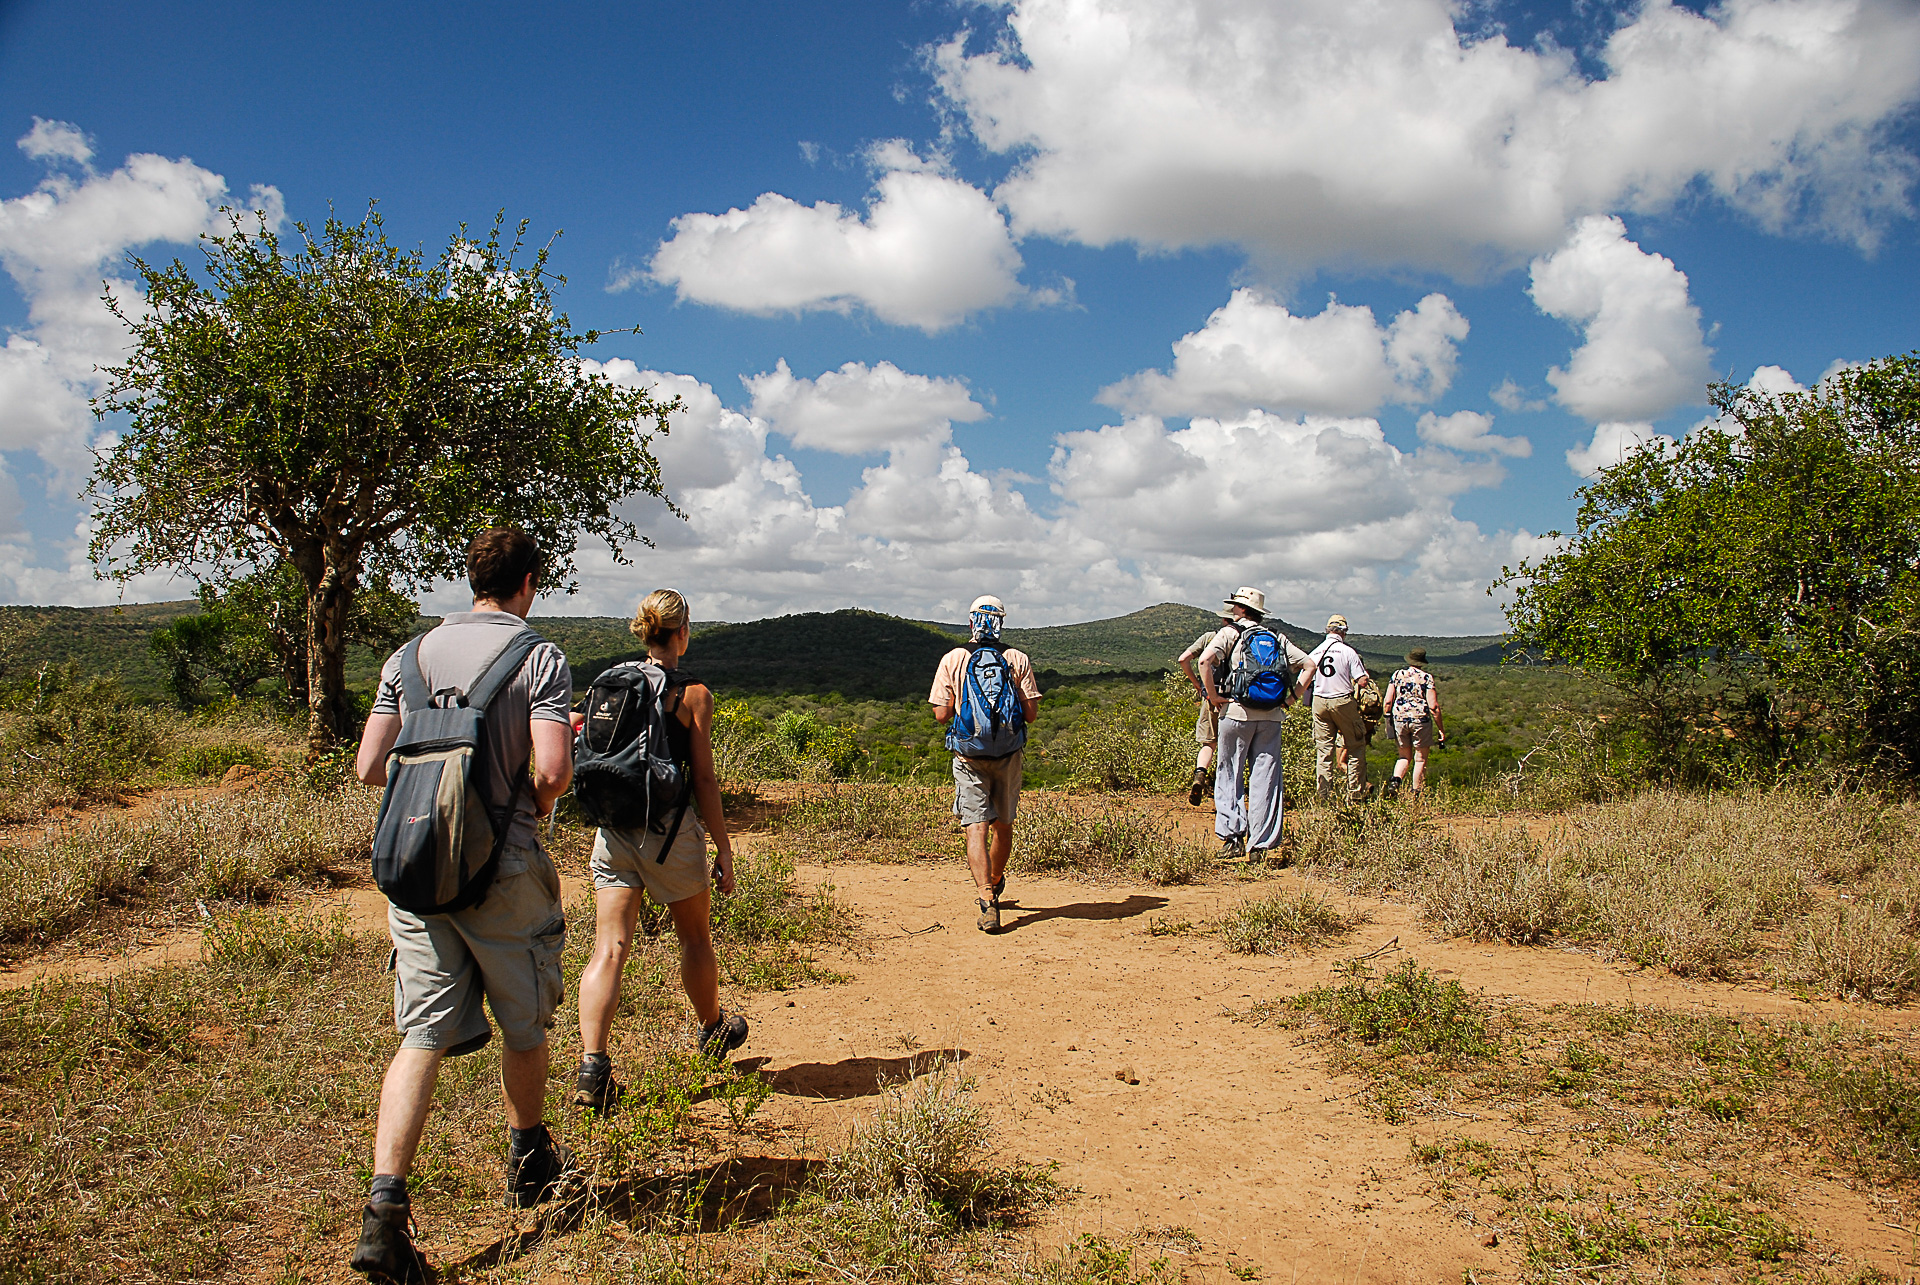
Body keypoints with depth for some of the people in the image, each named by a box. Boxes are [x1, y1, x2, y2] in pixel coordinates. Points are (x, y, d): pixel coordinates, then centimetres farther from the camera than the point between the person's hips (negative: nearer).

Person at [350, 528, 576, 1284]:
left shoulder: (413, 653, 6)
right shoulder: (540, 658, -8)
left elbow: (369, 767, 5)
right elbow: (552, 770, -19)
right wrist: (537, 804, 3)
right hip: (503, 869, -3)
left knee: (423, 1037, 5)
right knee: (524, 1027, 17)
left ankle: (385, 1204, -7)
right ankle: (529, 1164, 36)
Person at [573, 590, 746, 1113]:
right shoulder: (692, 694, -9)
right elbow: (704, 780, -9)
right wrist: (724, 851, -3)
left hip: (613, 829, 4)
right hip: (670, 829, -4)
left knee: (609, 948, 1)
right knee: (695, 938, 18)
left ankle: (592, 1066, -10)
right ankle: (713, 1028, 39)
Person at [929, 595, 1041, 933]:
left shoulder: (953, 660, -3)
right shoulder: (1018, 660, -1)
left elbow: (941, 714, -4)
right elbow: (1031, 714, -3)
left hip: (969, 755, -2)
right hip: (1008, 755, 2)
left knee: (976, 828, -6)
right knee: (1003, 824, 20)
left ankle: (987, 901, -20)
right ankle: (995, 883, 41)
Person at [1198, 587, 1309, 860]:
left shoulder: (1230, 633, 2)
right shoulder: (1277, 638, 14)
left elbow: (1205, 660, -15)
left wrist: (1213, 696, -7)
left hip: (1237, 711, -3)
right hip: (1271, 715, 3)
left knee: (1229, 775, 7)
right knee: (1265, 779, 5)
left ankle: (1232, 838, -2)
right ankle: (1260, 845, 5)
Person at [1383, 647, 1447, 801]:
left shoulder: (1397, 675, 6)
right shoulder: (1427, 678, -3)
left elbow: (1388, 701, 3)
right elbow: (1433, 706, -8)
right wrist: (1441, 729, -2)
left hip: (1399, 719, 3)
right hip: (1420, 719, -3)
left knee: (1404, 756, 18)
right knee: (1420, 759, 7)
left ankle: (1395, 781, -6)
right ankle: (1416, 795, 7)